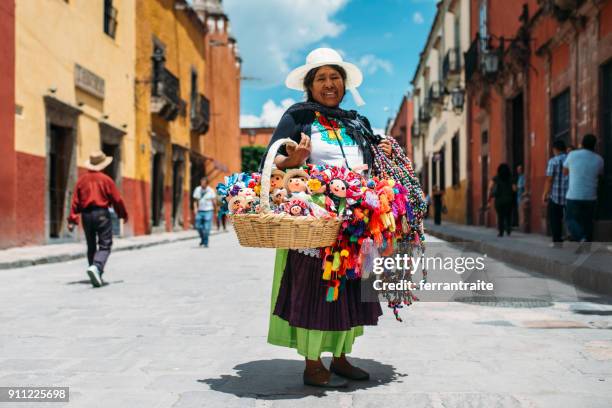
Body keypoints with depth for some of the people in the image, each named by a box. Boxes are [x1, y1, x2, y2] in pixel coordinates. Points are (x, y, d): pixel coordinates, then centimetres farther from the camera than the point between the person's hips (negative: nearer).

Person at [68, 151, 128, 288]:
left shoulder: (82, 180, 5)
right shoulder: (106, 179, -5)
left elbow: (75, 201, 1)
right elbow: (117, 199, -2)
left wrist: (72, 220, 1)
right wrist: (123, 214, 11)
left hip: (86, 215, 4)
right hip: (101, 214, -4)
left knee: (91, 246, 16)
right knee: (105, 245, -2)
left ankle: (97, 276, 21)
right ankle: (96, 267, -27)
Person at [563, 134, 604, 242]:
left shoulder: (572, 155, -4)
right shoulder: (599, 159, 1)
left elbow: (565, 171, 10)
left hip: (574, 196, -2)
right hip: (590, 196, 2)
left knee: (571, 219, 7)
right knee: (587, 222, 12)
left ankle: (581, 239, -18)